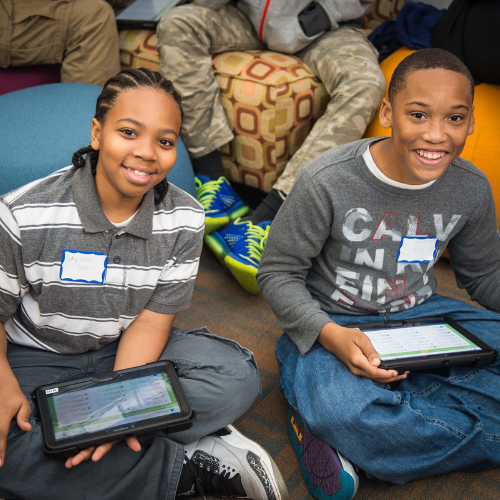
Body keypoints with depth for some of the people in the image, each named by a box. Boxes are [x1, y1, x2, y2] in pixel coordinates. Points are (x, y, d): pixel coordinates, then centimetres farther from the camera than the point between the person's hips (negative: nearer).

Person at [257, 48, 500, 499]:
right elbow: (277, 274, -11)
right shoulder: (328, 182, -19)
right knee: (334, 407, -40)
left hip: (422, 314, 7)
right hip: (332, 323, -6)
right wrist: (330, 335, -29)